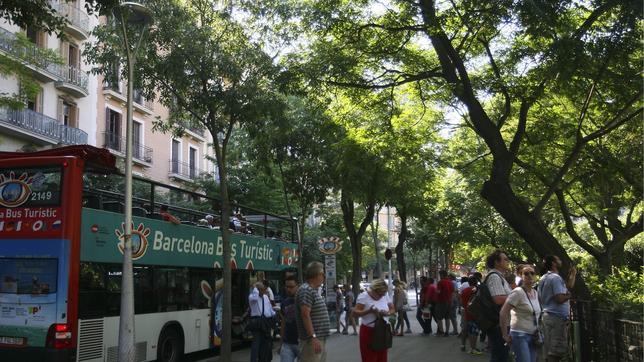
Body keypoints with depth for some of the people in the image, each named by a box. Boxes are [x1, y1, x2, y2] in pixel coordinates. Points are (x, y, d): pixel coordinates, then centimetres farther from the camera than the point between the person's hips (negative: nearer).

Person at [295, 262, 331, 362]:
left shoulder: (313, 290, 17)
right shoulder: (306, 290, -14)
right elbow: (305, 315, -22)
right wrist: (313, 337, -26)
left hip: (319, 339, 10)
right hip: (312, 341, -10)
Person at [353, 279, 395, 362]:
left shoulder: (385, 296, 5)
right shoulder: (363, 296, -12)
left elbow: (393, 309, 10)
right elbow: (355, 312, -16)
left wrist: (387, 313, -12)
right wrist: (369, 311, -29)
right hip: (368, 332, -5)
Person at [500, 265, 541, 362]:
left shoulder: (535, 293, 11)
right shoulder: (518, 292, -12)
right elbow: (503, 313, -17)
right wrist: (505, 335, -16)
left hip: (533, 336, 7)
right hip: (520, 335, -7)